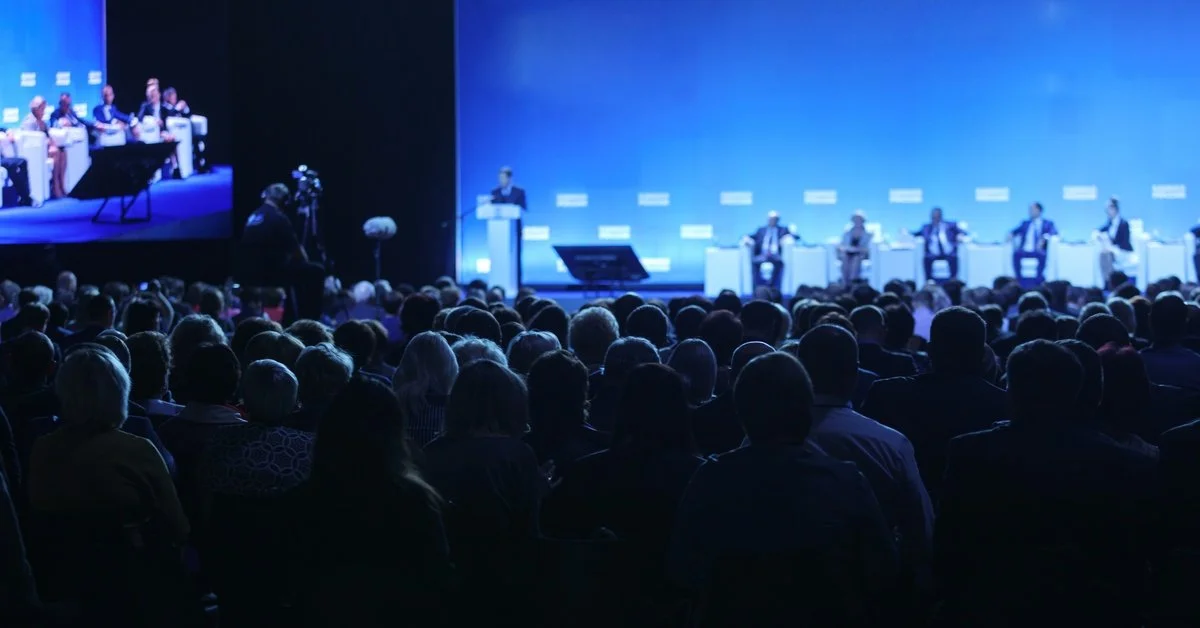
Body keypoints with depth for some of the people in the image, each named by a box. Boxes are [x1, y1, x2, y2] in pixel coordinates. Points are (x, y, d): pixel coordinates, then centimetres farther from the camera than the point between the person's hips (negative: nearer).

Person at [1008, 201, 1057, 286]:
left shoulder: (1048, 223, 14)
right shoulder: (1025, 223, 25)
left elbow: (1054, 232, -4)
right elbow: (1015, 231, 17)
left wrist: (1044, 238, -23)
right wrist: (1010, 235, -7)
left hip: (1038, 250, -2)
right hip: (1025, 250, 2)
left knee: (1042, 254, -37)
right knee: (1016, 253, -31)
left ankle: (1039, 280, -27)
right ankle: (1020, 281, -27)